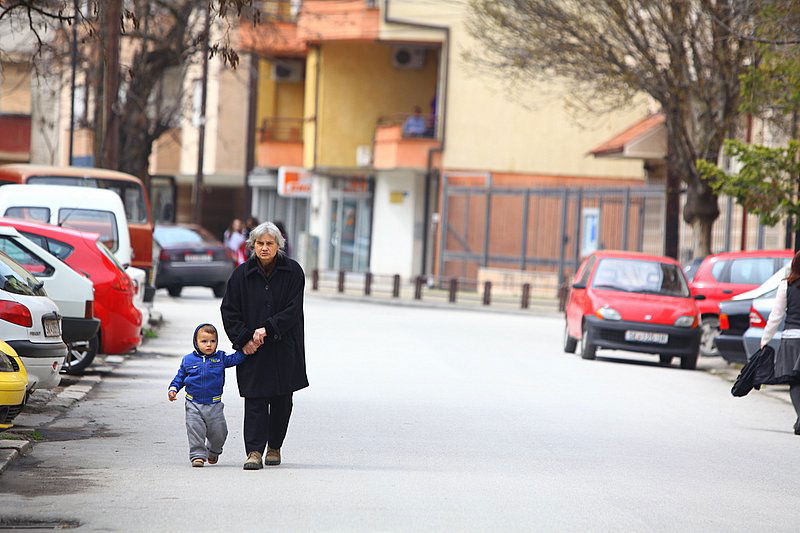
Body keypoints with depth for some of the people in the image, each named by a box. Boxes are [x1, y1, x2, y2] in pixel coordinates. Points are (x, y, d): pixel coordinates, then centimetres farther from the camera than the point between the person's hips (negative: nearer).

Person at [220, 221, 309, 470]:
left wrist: (267, 329, -18)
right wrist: (244, 339, -9)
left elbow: (293, 310, -8)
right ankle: (254, 452, -11)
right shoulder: (242, 273, 0)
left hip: (285, 347, 1)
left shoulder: (293, 271, -2)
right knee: (255, 401, -8)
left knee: (282, 401, 7)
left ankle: (274, 447, 23)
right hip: (253, 348, 0)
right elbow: (229, 310, 2)